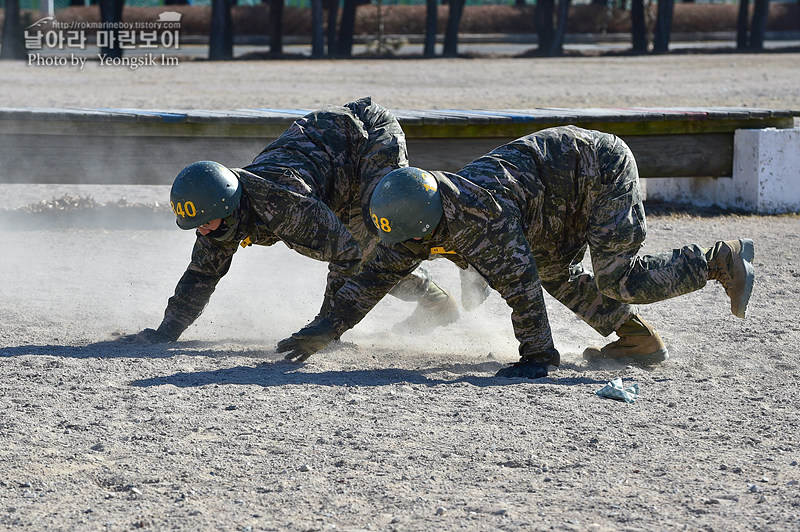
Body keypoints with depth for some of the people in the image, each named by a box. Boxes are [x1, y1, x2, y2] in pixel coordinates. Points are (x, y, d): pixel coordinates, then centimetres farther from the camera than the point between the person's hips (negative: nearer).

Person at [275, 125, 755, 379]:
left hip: (603, 167, -9)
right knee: (554, 272, 12)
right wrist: (326, 330, -6)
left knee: (619, 280, -12)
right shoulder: (424, 221, -7)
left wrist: (538, 358, -30)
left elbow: (519, 285, -34)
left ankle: (723, 261, 4)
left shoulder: (484, 218, -34)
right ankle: (639, 340, 19)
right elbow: (380, 274, -2)